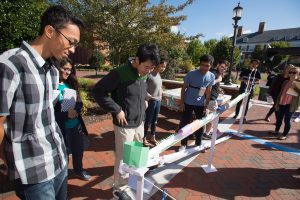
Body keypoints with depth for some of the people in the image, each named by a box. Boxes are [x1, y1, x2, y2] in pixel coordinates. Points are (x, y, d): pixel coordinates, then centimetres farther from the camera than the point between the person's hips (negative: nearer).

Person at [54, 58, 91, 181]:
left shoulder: (71, 83, 5)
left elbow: (79, 102, 6)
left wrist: (76, 110, -14)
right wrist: (66, 115, -24)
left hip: (76, 125, 6)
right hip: (62, 128, -6)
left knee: (79, 150, 21)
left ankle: (79, 171, 47)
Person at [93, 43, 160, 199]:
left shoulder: (144, 74, 1)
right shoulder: (120, 73, -21)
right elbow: (98, 91, -18)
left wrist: (144, 101, 5)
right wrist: (116, 110, -18)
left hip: (139, 123, 7)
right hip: (124, 125, -7)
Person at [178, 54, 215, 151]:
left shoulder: (211, 76, -4)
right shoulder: (192, 74, -15)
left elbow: (208, 91, 4)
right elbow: (184, 88, -7)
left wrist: (206, 105, 4)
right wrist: (182, 102, -10)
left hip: (201, 104, 4)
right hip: (188, 103, -3)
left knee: (201, 125, 14)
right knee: (184, 123, 3)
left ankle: (198, 143, 34)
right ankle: (183, 144, 21)